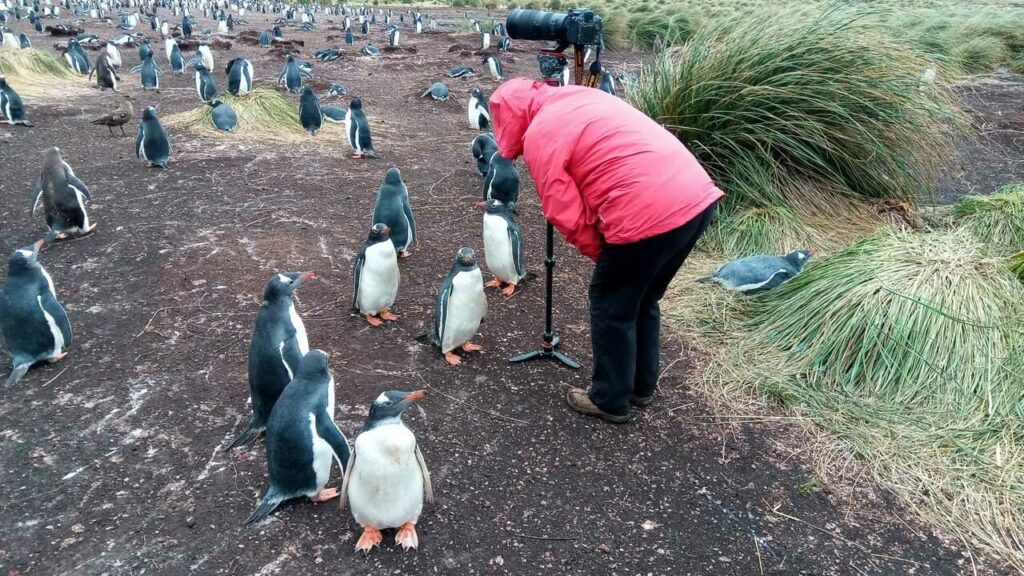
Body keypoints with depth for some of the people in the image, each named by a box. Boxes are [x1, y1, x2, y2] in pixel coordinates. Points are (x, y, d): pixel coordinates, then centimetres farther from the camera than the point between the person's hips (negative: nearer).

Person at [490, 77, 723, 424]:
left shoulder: (538, 136, -3)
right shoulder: (580, 96, 22)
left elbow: (568, 217, -4)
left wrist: (601, 254, 13)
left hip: (650, 215, -8)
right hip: (698, 196, 9)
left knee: (611, 306, 12)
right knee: (643, 299, 24)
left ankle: (611, 400, 26)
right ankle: (642, 387, 38)